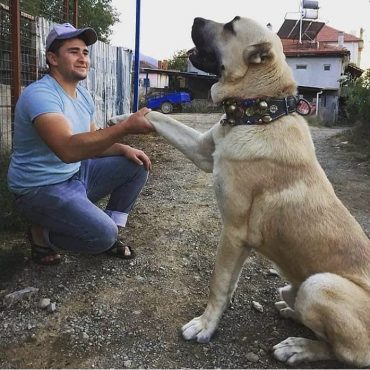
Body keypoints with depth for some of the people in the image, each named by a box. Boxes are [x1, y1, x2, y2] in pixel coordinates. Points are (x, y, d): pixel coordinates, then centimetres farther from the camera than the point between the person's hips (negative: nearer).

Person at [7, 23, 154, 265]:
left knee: (137, 166, 2)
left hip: (76, 174, 9)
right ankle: (42, 233, 4)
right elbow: (68, 149, -40)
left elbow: (92, 143, 13)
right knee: (103, 235, -24)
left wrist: (124, 149, -7)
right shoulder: (39, 94, -24)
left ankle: (110, 233, 9)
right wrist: (127, 127, -46)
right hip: (42, 188, -8)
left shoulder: (83, 95, 4)